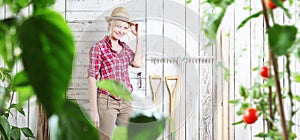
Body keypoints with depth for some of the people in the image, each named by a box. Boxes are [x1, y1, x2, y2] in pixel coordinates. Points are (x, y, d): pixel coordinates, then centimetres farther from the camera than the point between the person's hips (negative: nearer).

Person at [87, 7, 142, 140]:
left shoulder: (124, 47, 14)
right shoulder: (98, 47, -6)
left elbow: (137, 63, -1)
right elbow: (92, 78, -9)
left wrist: (138, 36, 6)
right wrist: (93, 110, -14)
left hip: (125, 103, 6)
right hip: (106, 102, -6)